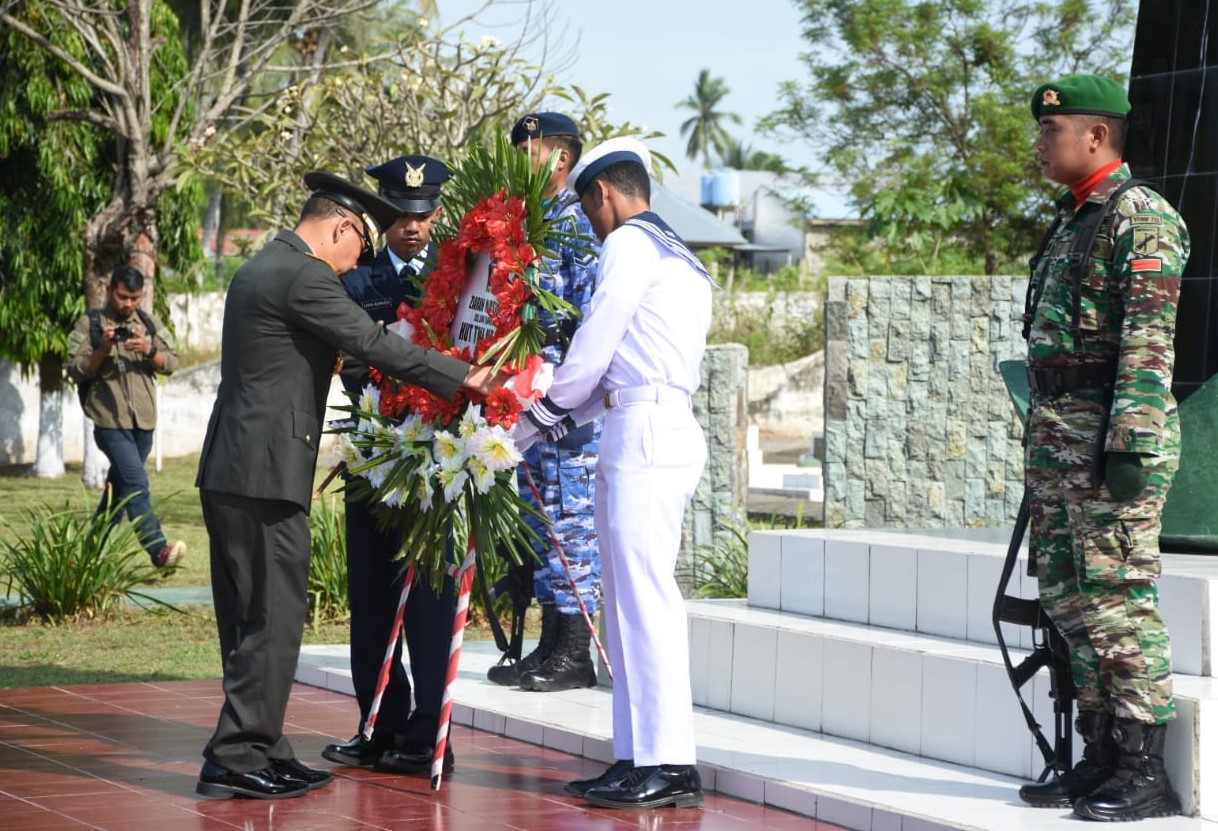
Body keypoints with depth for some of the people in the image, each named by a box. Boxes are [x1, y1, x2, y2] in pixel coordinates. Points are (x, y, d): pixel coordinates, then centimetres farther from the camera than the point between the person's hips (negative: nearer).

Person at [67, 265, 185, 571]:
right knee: (137, 483, -17)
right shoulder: (90, 324, 1)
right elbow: (76, 371, -4)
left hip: (144, 421, 5)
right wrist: (104, 349, -18)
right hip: (110, 420, -5)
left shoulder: (150, 324, 12)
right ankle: (159, 550, -25)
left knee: (120, 486, 12)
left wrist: (148, 350, -15)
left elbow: (171, 363, 4)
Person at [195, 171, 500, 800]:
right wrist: (466, 378, -12)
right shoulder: (302, 276, -13)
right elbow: (375, 345, -16)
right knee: (273, 619, -5)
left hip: (231, 472, 10)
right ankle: (235, 760, -3)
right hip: (266, 473, -10)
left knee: (252, 621, 13)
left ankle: (260, 753, 18)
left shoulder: (262, 269, 19)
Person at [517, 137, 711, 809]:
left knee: (644, 596, -12)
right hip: (661, 429, 10)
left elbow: (590, 353, -5)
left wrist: (539, 419, 9)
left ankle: (669, 766, -15)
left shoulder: (629, 243, -3)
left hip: (646, 430, -10)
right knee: (630, 602, 8)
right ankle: (638, 759, 7)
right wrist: (547, 426, 24)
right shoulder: (680, 261, 26)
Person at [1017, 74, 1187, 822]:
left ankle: (1147, 773, -6)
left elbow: (1149, 341, -18)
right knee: (1070, 596, 9)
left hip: (1113, 431, -10)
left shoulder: (1140, 217, -10)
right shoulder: (1072, 222, 20)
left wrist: (1130, 445, -24)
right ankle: (1102, 760, 15)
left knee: (1118, 598, -9)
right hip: (1058, 427, 10)